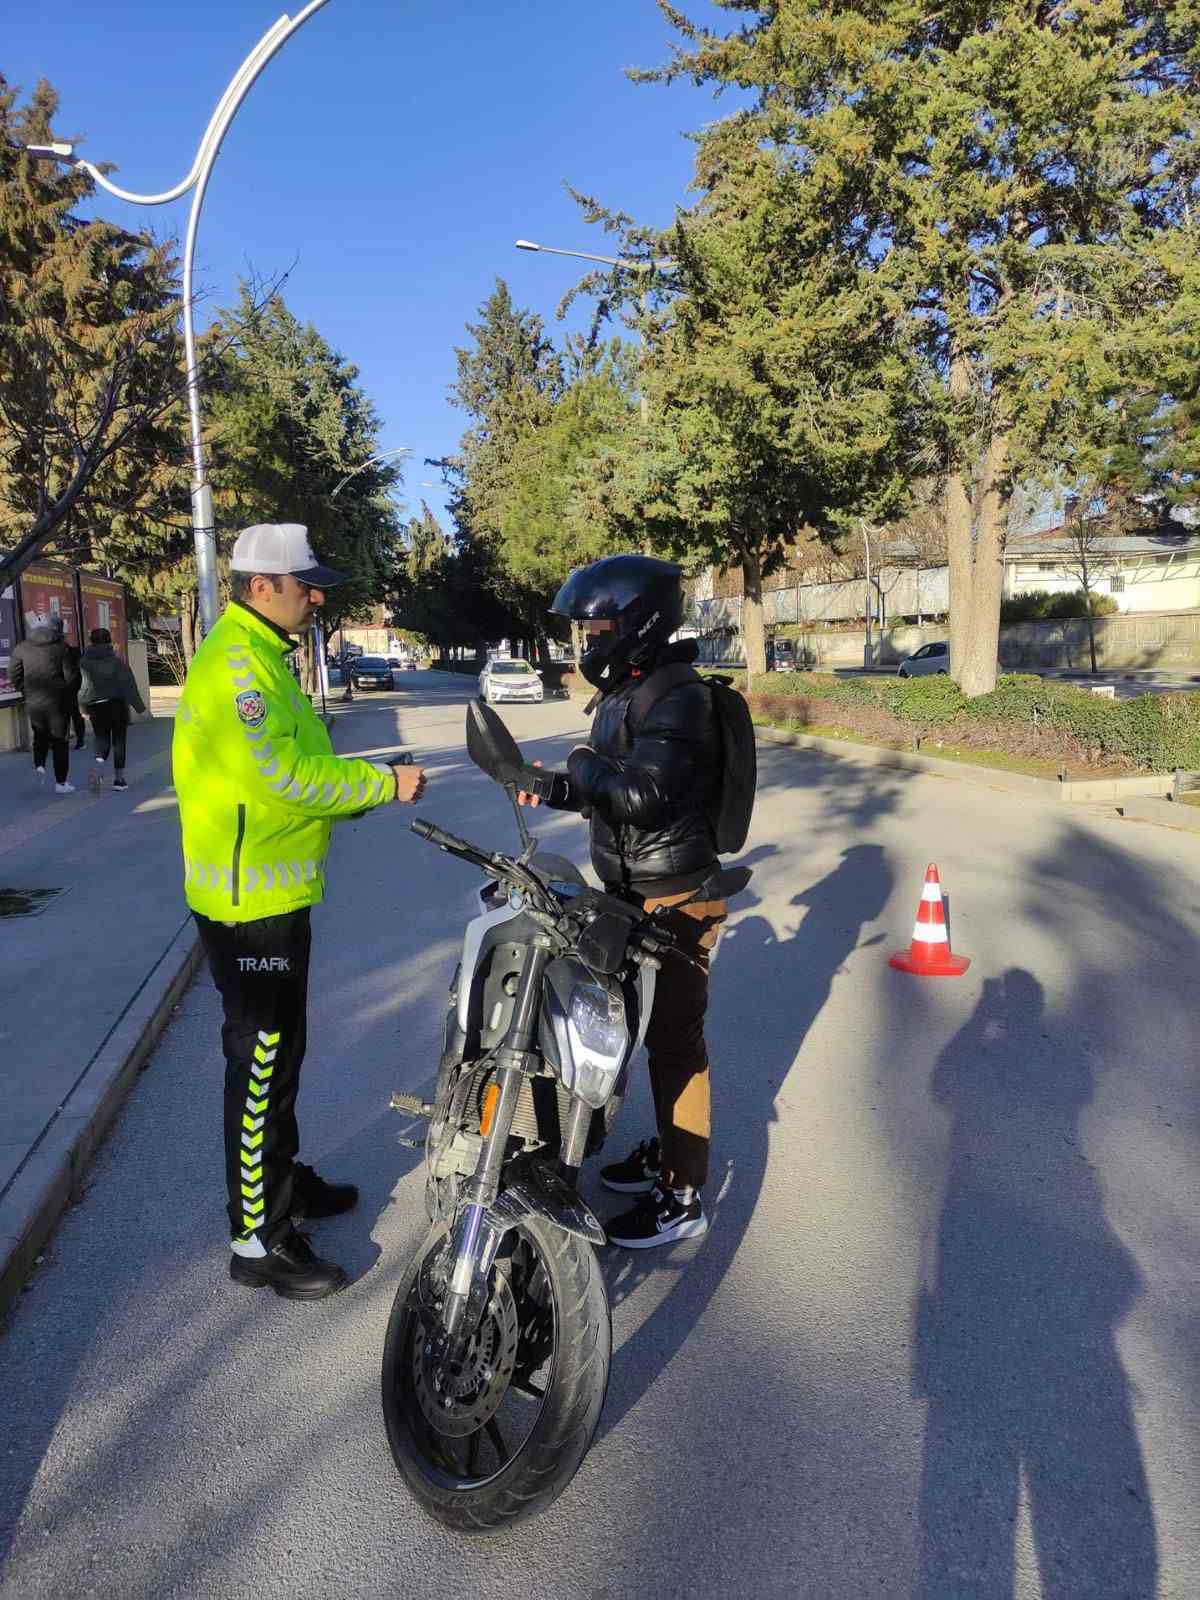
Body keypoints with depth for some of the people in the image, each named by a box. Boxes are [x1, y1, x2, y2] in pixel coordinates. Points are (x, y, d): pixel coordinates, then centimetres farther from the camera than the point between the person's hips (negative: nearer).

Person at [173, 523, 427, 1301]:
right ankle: (260, 1240, 10)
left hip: (274, 891, 10)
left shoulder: (262, 657, 15)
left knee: (278, 1052, 21)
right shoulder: (235, 665, -18)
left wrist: (365, 789, 4)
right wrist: (383, 783, -18)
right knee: (262, 1063, -2)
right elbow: (281, 777, -26)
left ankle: (281, 1177, 38)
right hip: (249, 900, -10)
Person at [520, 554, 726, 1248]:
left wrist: (585, 763, -14)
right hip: (633, 892, 10)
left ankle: (682, 1198, 11)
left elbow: (640, 794, -30)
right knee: (652, 1028, 20)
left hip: (676, 901, -10)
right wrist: (556, 789, 0)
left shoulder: (678, 697, -19)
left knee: (675, 1039, -1)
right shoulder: (624, 692, 12)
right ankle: (667, 1148, 38)